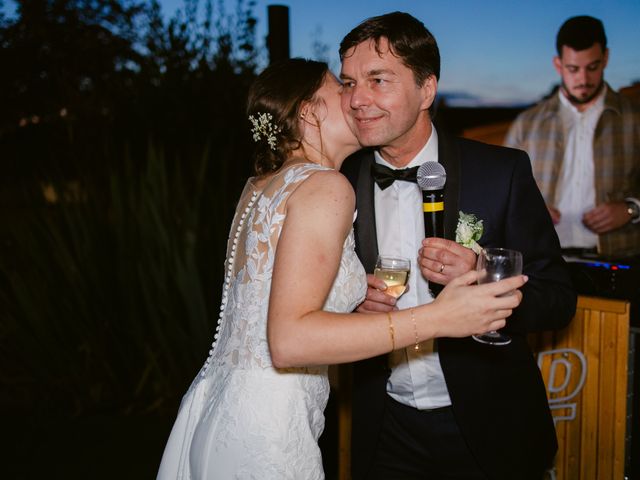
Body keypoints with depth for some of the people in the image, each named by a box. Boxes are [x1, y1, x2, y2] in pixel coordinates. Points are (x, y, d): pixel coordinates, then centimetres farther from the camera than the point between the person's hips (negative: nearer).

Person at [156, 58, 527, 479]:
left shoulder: (262, 184, 12)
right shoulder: (325, 186, -15)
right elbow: (289, 341, -25)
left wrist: (359, 304, 12)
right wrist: (437, 319, -25)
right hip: (263, 433, -9)